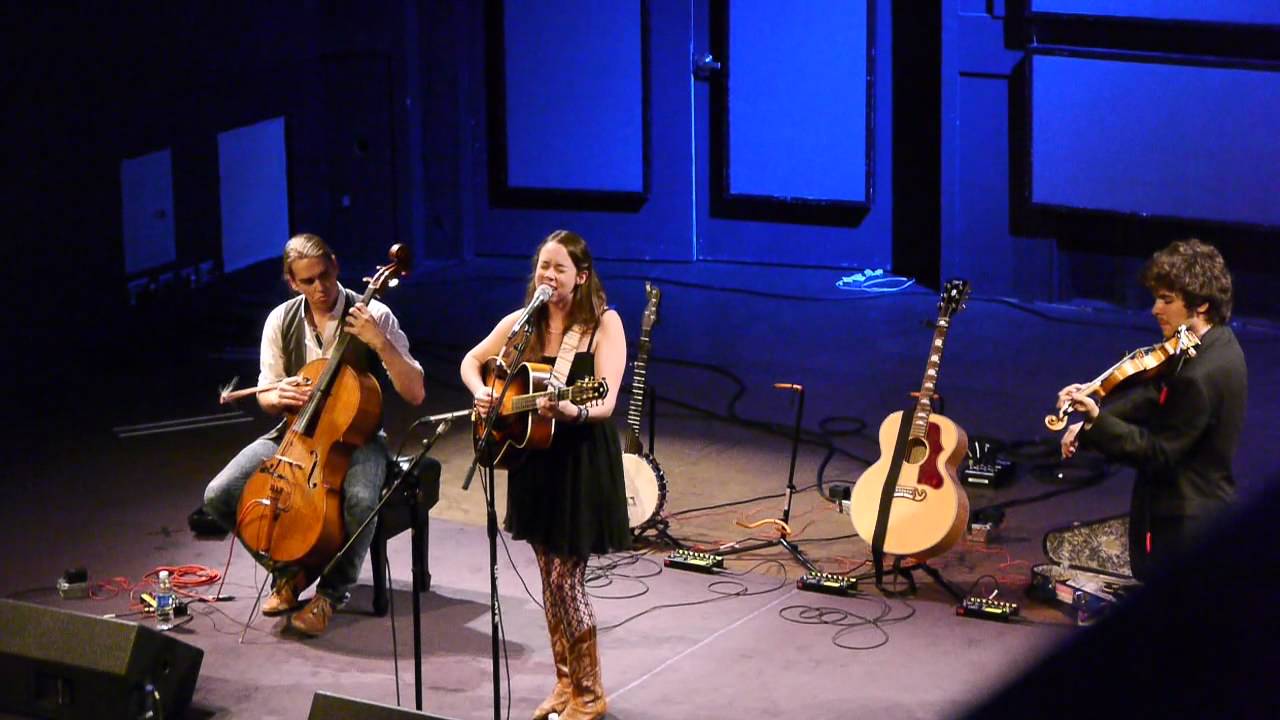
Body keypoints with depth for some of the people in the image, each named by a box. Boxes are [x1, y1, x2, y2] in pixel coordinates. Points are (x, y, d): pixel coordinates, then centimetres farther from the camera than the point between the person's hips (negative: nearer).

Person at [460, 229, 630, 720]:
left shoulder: (604, 324, -11)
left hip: (583, 463, -5)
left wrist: (572, 411, -39)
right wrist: (480, 393, -5)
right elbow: (472, 361, 16)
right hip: (534, 459, 5)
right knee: (551, 577, 12)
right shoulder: (522, 323, 4)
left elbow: (606, 402, -19)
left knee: (565, 578, -6)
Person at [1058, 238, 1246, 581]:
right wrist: (1091, 420, -1)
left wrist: (1097, 419, -30)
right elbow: (1155, 397, 9)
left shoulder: (1201, 376, -27)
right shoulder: (1218, 344, 4)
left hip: (1181, 525, -10)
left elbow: (1159, 453, -23)